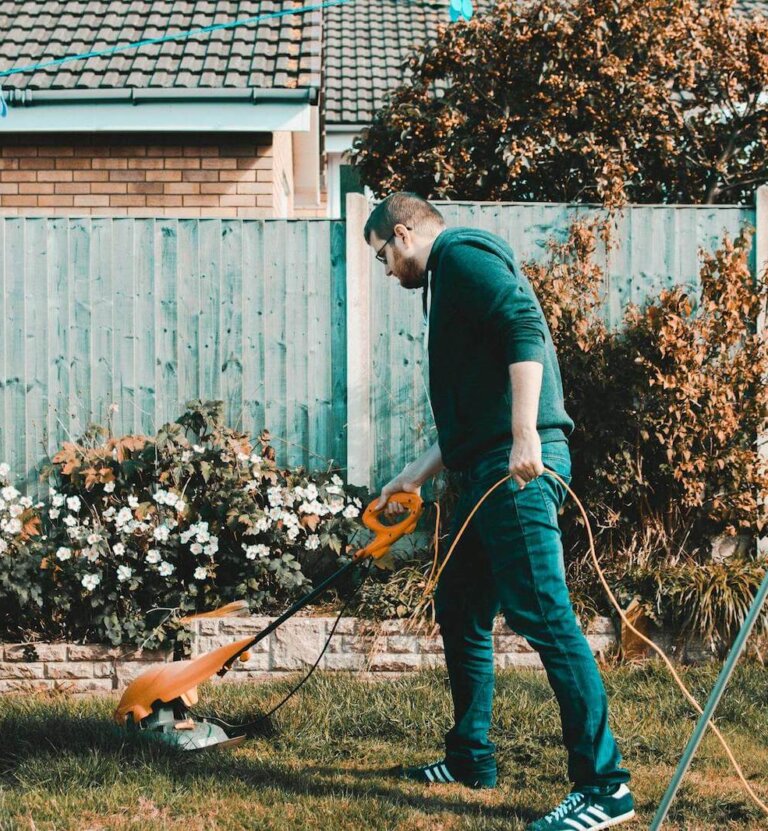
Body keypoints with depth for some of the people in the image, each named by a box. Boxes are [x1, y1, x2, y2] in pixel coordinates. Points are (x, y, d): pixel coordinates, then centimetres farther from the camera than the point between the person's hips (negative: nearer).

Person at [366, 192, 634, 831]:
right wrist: (416, 476, 32)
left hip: (520, 467, -11)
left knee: (543, 613, -13)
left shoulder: (461, 254, -2)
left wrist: (526, 435, -26)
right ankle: (471, 758, 28)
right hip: (489, 470, 11)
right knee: (459, 607, 17)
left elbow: (524, 327, -19)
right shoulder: (451, 280, 29)